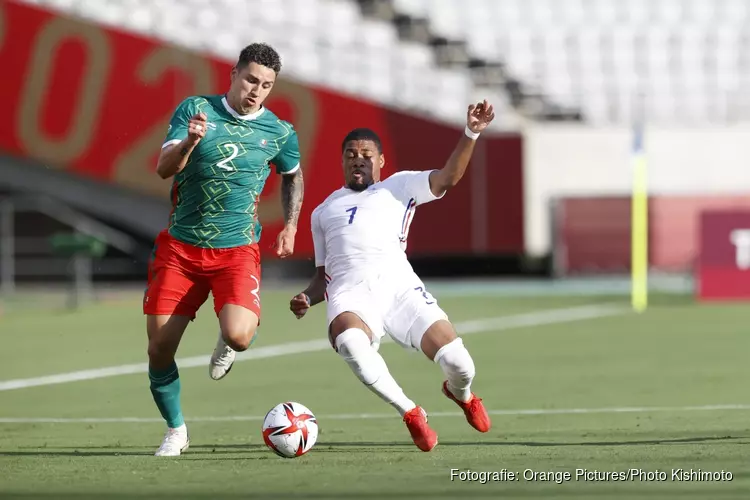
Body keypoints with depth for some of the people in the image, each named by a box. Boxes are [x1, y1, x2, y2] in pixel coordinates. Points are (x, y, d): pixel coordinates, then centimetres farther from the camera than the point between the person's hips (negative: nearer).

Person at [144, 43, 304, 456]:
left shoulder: (280, 133, 1)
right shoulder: (195, 109, -3)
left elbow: (293, 176, 23)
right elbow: (164, 168, -11)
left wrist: (291, 227, 13)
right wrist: (190, 141, -30)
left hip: (237, 248, -1)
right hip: (179, 246, 1)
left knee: (239, 335, -25)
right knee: (159, 348, -2)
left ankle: (226, 344, 14)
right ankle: (175, 431, 21)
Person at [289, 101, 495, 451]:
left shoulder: (398, 187, 23)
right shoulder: (324, 211, 32)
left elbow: (447, 177, 6)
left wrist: (470, 134, -9)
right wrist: (307, 298, 11)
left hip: (399, 286, -1)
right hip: (350, 294, 1)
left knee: (457, 363, -19)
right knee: (349, 342, -39)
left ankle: (460, 393, 23)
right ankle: (410, 413, -17)